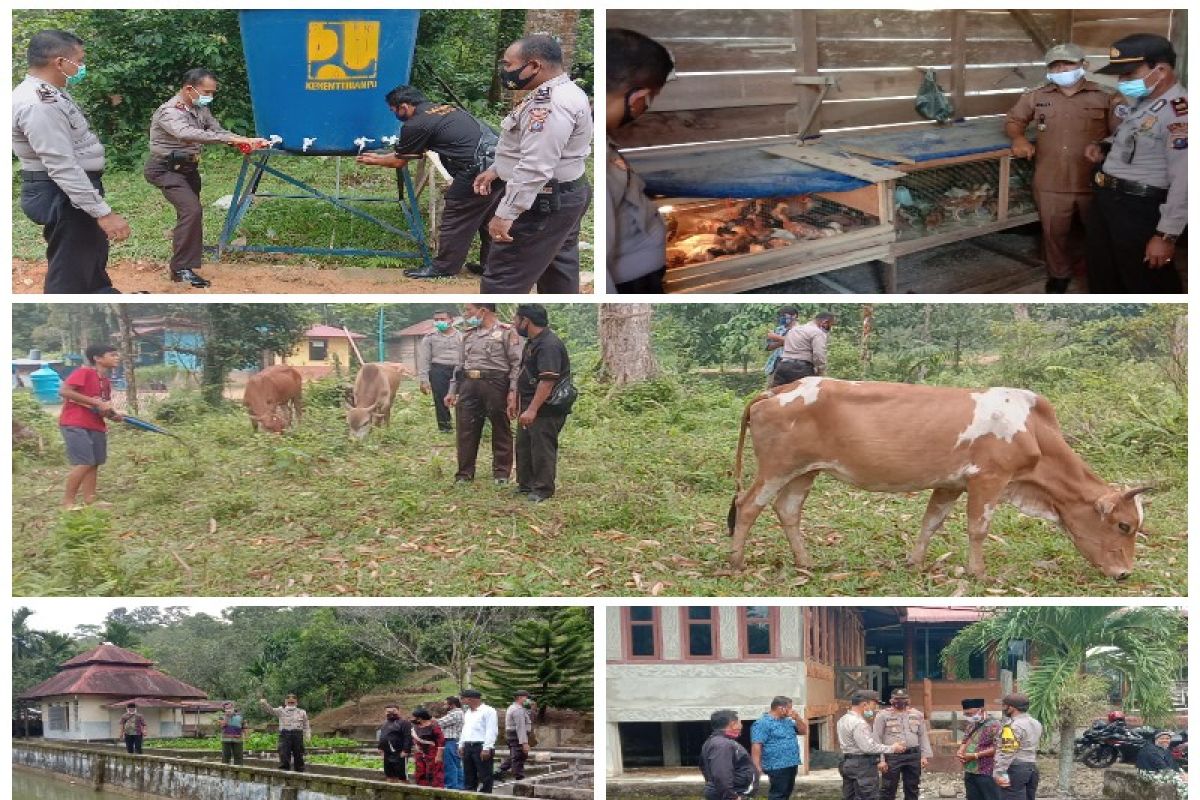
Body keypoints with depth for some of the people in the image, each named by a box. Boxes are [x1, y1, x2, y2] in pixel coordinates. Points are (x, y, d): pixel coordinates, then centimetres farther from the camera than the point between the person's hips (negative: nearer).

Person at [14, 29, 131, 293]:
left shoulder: (45, 94, 10)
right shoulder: (37, 105, -26)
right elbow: (63, 167, -31)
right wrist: (103, 212, -31)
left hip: (71, 189, 11)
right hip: (62, 196, -11)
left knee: (93, 254, 28)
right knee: (69, 272, -3)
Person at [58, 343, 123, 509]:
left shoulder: (105, 381, 15)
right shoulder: (84, 372, -9)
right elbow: (64, 391, -19)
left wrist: (113, 415, -1)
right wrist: (96, 403, -20)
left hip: (96, 427, 9)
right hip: (75, 425, -9)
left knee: (94, 464, 6)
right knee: (84, 463, -14)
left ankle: (89, 500, 10)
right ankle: (68, 501, -5)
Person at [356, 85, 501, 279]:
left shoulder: (416, 125, -4)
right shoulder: (446, 108, 23)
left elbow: (399, 162, 13)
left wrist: (376, 161, 32)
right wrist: (382, 156, 43)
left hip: (480, 168, -8)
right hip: (501, 158, 8)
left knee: (455, 219, 5)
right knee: (487, 219, 21)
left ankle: (443, 267, 15)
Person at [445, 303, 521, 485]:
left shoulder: (506, 332, -1)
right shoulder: (468, 335, 19)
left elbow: (517, 363, -6)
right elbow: (460, 365, 22)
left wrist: (513, 390, -14)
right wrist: (452, 391, 17)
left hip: (495, 384, -5)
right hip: (468, 386, 6)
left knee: (501, 430, 2)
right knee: (465, 431, 3)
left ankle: (501, 472, 10)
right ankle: (465, 473, 10)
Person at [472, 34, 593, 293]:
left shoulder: (552, 103, -24)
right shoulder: (561, 92, 12)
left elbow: (535, 166, -29)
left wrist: (505, 214, -28)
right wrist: (496, 170, 20)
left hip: (543, 203, -11)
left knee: (502, 280, -7)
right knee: (559, 275, 14)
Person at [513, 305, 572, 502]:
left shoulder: (549, 345, -21)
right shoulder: (532, 342, 15)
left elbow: (547, 381, -29)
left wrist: (532, 410, -32)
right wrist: (516, 402, 25)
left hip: (546, 409, -11)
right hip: (529, 406, 11)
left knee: (542, 449, -4)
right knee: (524, 446, 17)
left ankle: (543, 490, 4)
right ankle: (525, 484, 27)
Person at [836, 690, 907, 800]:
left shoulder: (843, 720, 13)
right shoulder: (859, 723, -19)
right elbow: (868, 747, -23)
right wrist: (892, 748, -16)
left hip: (847, 762, 10)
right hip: (863, 766, -10)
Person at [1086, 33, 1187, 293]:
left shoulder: (1180, 112, -23)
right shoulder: (1139, 101, 9)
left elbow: (1184, 182, -26)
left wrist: (1166, 235, -24)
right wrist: (1103, 147, 10)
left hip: (1141, 209, -10)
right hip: (1106, 199, 10)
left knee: (1147, 285, 3)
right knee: (1102, 276, 21)